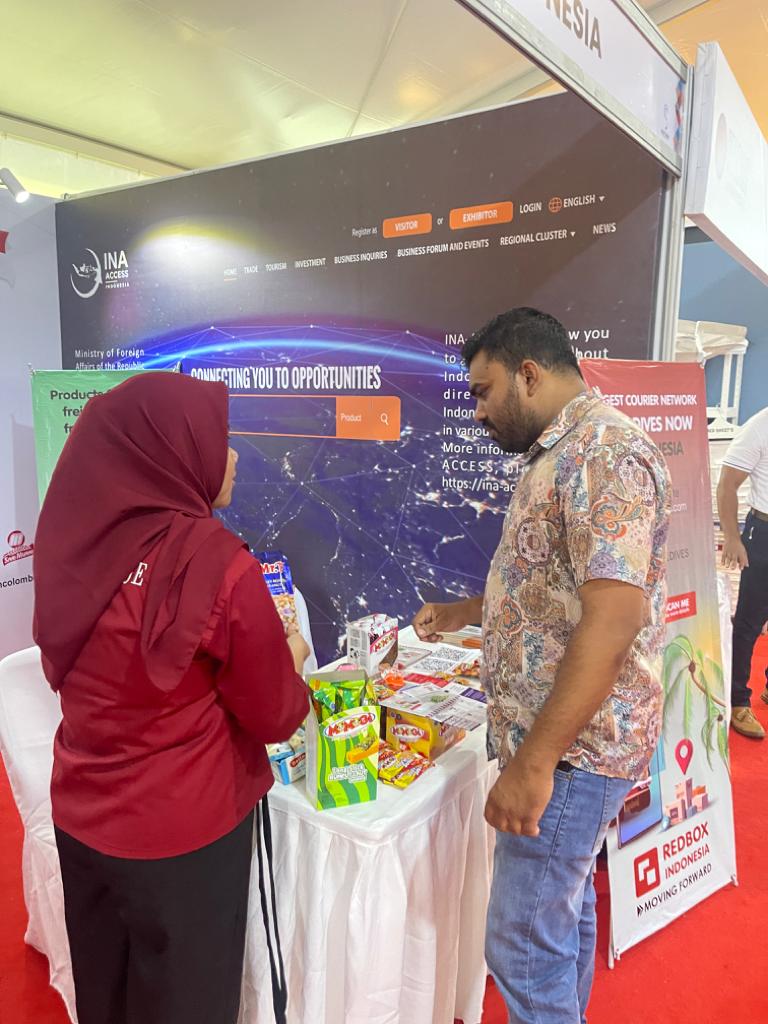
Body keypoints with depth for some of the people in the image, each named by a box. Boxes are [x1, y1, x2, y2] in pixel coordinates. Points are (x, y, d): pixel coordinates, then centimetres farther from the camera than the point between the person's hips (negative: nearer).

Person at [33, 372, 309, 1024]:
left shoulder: (74, 546, -8)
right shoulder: (217, 562, -25)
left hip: (81, 819, 6)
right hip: (183, 831, -5)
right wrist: (290, 660, 6)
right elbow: (274, 718, -14)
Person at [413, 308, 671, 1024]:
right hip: (553, 735, 10)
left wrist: (533, 763, -26)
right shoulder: (559, 456, 13)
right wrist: (459, 613, 22)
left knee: (524, 946, 3)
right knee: (563, 907, 24)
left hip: (568, 746, -10)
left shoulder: (603, 452, -19)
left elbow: (613, 620, -27)